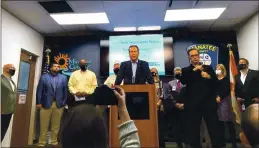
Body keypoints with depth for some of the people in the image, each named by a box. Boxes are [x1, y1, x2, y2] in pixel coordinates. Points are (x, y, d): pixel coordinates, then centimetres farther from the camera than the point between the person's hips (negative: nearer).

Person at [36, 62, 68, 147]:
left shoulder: (63, 78, 7)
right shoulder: (44, 77, 6)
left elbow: (65, 91, 6)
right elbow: (39, 90, 3)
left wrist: (64, 103, 2)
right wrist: (38, 102, -2)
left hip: (59, 104, 1)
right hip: (45, 104, -1)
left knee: (56, 125, 9)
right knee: (44, 125, 6)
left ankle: (54, 142, 21)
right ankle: (41, 143, 19)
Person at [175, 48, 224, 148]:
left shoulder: (208, 68, 14)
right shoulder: (186, 70, 9)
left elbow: (216, 82, 7)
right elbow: (183, 81, -10)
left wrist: (208, 77, -12)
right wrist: (194, 70, -15)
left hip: (209, 103, 1)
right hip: (193, 104, -1)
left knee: (214, 128, 3)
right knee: (193, 129, 6)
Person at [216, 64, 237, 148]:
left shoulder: (226, 79, 4)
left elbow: (227, 90, -7)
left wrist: (220, 97, -15)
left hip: (224, 100, -3)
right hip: (216, 101, 3)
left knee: (228, 121, -2)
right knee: (220, 121, 5)